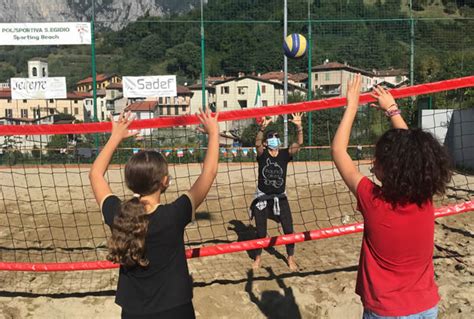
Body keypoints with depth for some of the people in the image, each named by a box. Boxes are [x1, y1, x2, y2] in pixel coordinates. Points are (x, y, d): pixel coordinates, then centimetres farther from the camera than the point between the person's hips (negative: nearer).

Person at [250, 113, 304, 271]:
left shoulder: (285, 154, -3)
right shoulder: (262, 154, -8)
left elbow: (299, 143, -18)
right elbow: (257, 143, -29)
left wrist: (299, 127, -33)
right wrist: (262, 128, -46)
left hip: (280, 197, 1)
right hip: (262, 197, -1)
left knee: (288, 229, -2)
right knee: (261, 231, 8)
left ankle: (291, 258, 18)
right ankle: (258, 258, 29)